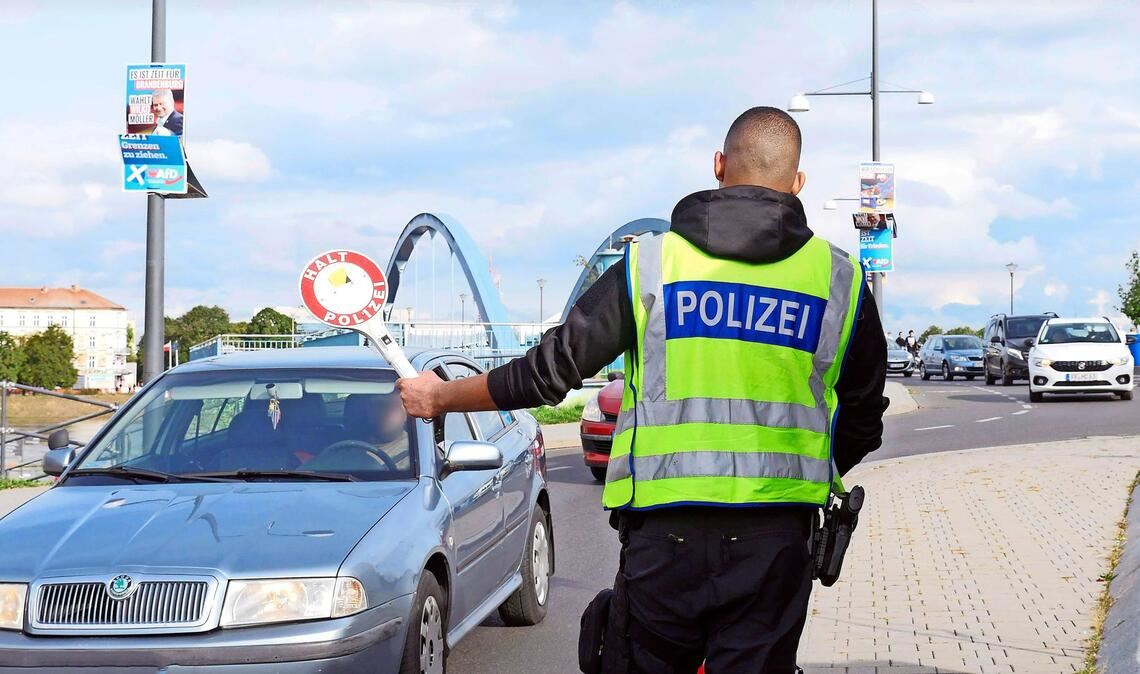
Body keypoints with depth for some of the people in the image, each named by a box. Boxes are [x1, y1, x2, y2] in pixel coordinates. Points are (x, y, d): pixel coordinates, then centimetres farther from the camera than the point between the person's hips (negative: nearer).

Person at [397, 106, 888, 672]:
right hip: (776, 539, 1)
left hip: (663, 534, 0)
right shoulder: (840, 280, 4)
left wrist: (440, 398, 19)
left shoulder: (650, 265, 0)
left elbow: (547, 371, 3)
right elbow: (862, 423, 13)